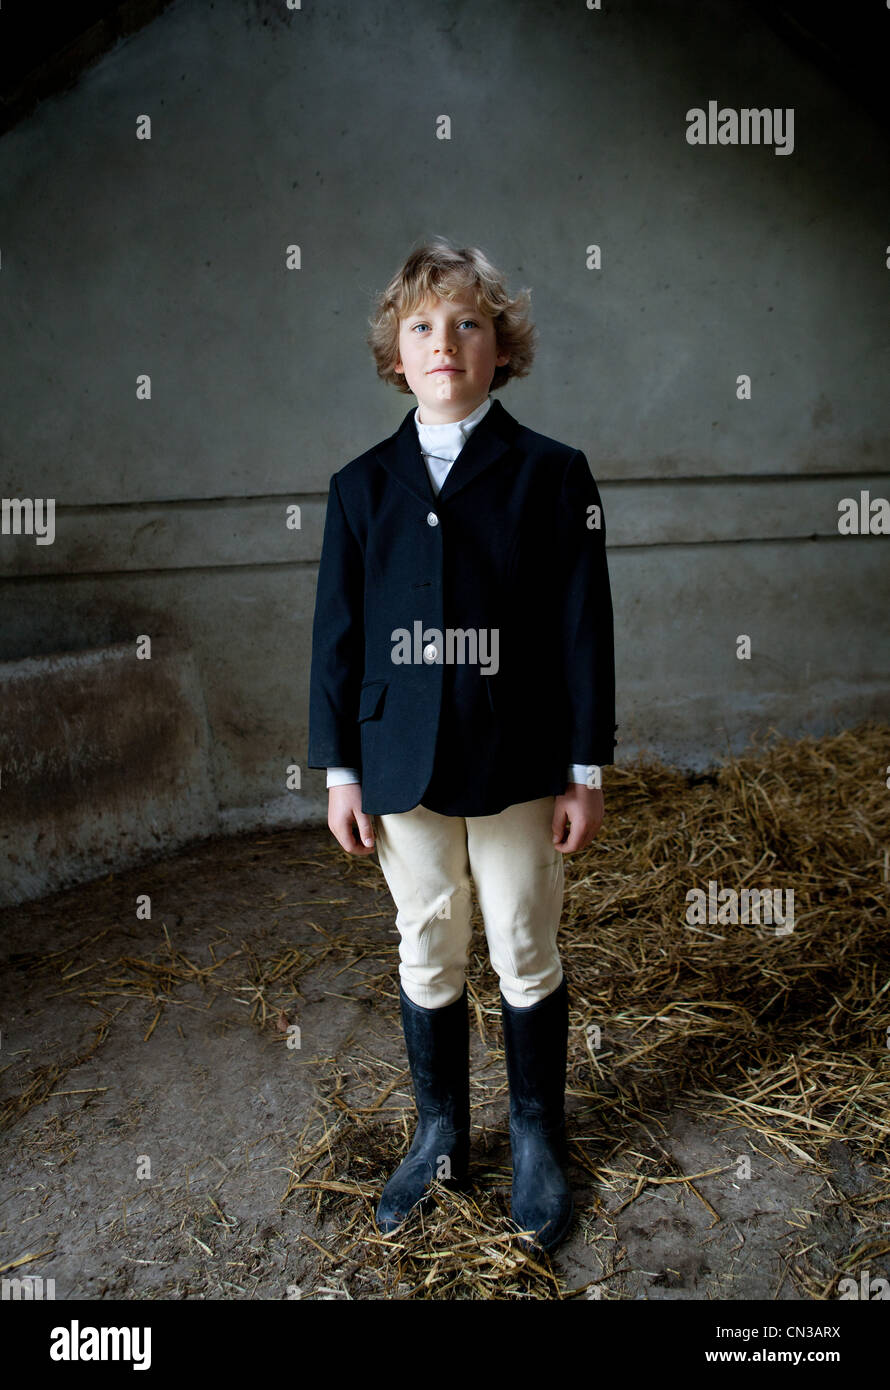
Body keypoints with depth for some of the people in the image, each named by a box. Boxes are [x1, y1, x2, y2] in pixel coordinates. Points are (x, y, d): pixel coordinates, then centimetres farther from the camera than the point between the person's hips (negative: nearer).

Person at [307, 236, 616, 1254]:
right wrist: (340, 770, 3)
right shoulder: (362, 486, 4)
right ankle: (440, 1134, 37)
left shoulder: (552, 473, -3)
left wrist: (586, 771, -5)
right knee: (425, 958, 15)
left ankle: (538, 1141, 35)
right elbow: (337, 633, 5)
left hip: (517, 766, -2)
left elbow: (583, 627, -4)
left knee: (525, 959, 12)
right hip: (402, 768, 2)